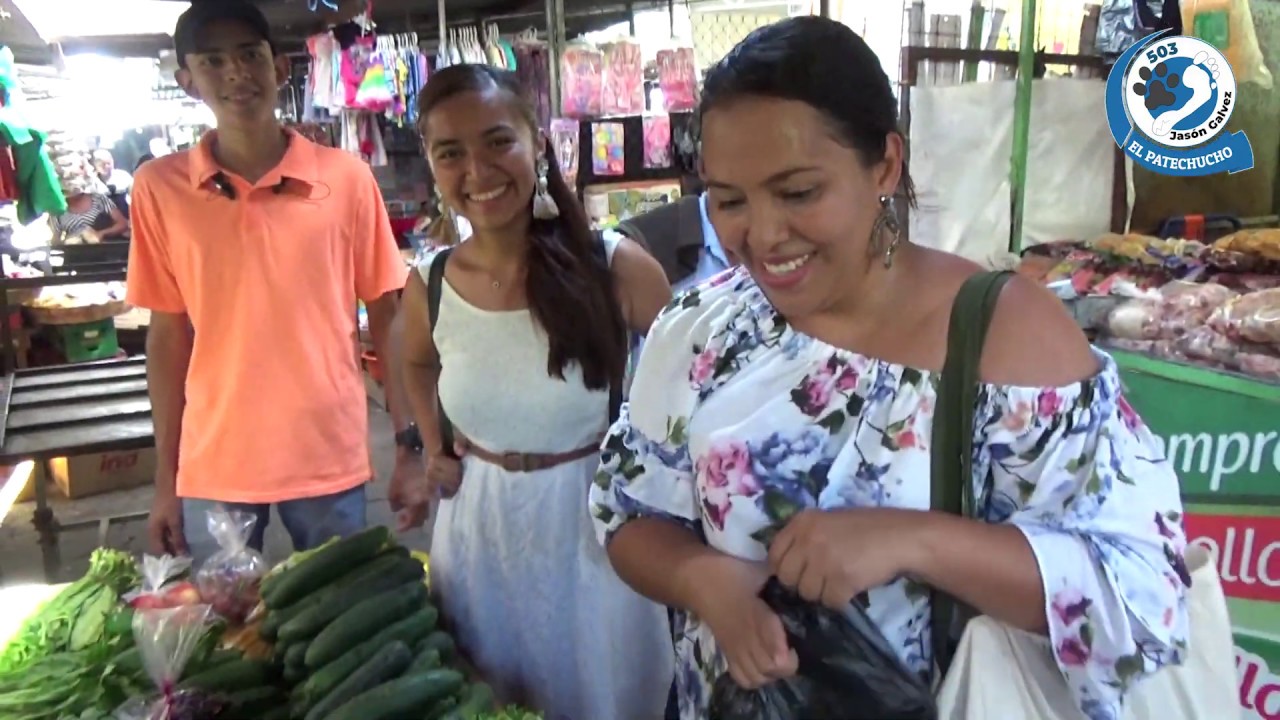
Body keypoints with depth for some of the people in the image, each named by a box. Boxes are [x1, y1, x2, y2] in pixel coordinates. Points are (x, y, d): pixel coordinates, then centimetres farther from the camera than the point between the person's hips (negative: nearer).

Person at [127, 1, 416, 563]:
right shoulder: (160, 187, -2)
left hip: (331, 461, 0)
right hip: (212, 468, 1)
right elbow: (168, 333, 3)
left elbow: (386, 315, 1)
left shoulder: (346, 177, -5)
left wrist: (409, 440, -3)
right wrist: (165, 478, 4)